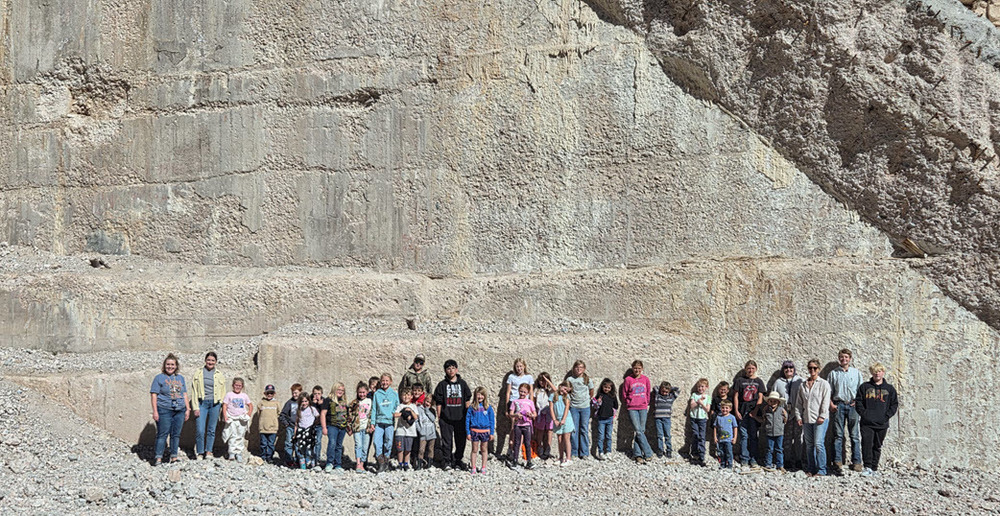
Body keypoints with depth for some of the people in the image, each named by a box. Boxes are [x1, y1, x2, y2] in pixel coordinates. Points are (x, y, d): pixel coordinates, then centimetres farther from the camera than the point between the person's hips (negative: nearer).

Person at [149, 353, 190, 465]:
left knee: (176, 434, 6)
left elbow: (184, 394, 19)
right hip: (164, 410, -4)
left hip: (179, 410, 4)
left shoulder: (180, 378, 16)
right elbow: (153, 394, -3)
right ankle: (159, 458, -2)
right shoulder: (159, 378, 2)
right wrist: (155, 411, -10)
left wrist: (187, 409, 12)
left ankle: (173, 457, 14)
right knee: (162, 434, -6)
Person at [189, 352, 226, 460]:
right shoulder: (198, 374, 6)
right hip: (202, 402, -2)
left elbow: (223, 392, 13)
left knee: (212, 429, 5)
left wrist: (222, 406, 4)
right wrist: (195, 407, -5)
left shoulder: (220, 375, 10)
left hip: (215, 403, 2)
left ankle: (209, 452, 13)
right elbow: (194, 392, 3)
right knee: (200, 430, -7)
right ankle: (199, 453, 3)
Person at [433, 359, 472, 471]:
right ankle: (446, 461, 9)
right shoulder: (442, 385, 2)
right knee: (446, 441, 0)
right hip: (446, 418, -2)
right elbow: (438, 402, 3)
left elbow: (467, 400, 11)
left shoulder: (462, 383, 7)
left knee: (460, 440, 6)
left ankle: (457, 460, 18)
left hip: (460, 418, 2)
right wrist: (439, 417, -1)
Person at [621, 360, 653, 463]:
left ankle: (637, 454, 9)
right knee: (639, 431, -9)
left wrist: (646, 404, 12)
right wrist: (629, 403, 8)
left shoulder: (645, 379, 6)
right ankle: (648, 453, -5)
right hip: (632, 408, -3)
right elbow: (624, 395, 8)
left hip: (643, 408, 3)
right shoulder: (628, 379, -1)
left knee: (641, 431, 2)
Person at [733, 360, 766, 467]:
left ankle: (753, 459, 7)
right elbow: (736, 396, 8)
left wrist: (755, 410, -7)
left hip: (754, 411, 0)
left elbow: (760, 398, 4)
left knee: (753, 436, 1)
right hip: (742, 412, 0)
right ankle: (744, 459, 5)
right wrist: (736, 411, -1)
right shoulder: (740, 380, 8)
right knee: (744, 435, 0)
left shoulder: (759, 381, 9)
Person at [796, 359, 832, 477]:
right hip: (807, 419, 5)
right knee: (809, 445, 7)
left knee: (818, 443, -13)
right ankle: (811, 469, 15)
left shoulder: (823, 384, 2)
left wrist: (822, 416, -13)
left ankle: (821, 470, -8)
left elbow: (826, 401, -5)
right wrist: (798, 416, 7)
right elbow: (799, 403, 17)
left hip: (820, 419, -5)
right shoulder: (803, 385, 16)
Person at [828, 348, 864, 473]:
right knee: (838, 435, -5)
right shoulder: (833, 373, 12)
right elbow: (828, 391, 11)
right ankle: (838, 462, -8)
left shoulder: (856, 373, 12)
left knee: (855, 435, 1)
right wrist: (831, 404, -2)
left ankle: (856, 461, 4)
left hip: (852, 405, 0)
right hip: (838, 405, 0)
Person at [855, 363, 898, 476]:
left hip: (882, 424, 1)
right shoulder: (865, 387, 7)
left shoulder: (889, 389, 8)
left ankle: (874, 468, 16)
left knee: (877, 446, 8)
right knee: (866, 443, -15)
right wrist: (863, 413, -6)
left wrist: (887, 416, -4)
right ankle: (867, 467, -17)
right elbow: (858, 401, 7)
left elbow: (894, 404, 8)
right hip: (867, 423, -1)